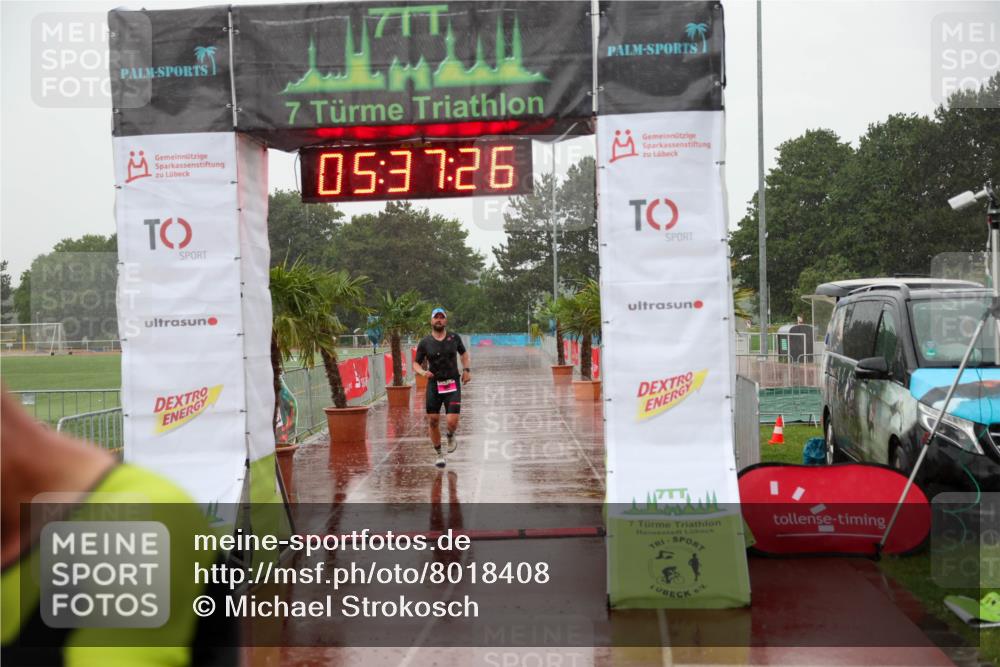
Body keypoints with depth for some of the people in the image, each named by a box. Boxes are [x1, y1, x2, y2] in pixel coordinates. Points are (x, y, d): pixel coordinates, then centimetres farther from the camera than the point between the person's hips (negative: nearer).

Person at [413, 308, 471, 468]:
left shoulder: (454, 338, 3)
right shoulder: (425, 343, -1)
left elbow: (464, 353, 21)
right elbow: (416, 363, 4)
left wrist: (467, 369, 7)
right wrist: (423, 372, -16)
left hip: (452, 385, 0)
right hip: (434, 385, 0)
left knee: (452, 422, -12)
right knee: (433, 421, 1)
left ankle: (451, 437, 25)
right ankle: (439, 454, 20)